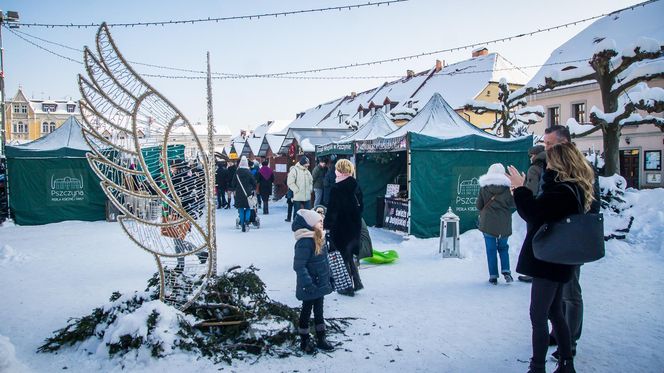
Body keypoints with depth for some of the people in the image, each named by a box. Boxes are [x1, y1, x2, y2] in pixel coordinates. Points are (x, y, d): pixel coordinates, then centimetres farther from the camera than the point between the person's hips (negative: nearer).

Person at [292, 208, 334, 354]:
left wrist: (328, 277, 18)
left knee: (319, 311, 19)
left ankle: (321, 339, 33)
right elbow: (299, 266, -26)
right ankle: (304, 341, 26)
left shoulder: (317, 239, 4)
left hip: (320, 284, 9)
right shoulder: (305, 242, -25)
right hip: (310, 287, -8)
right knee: (306, 311, 9)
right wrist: (308, 284, -28)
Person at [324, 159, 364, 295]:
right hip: (355, 227, 7)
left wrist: (326, 226, -10)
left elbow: (332, 212, -18)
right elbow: (361, 206, 10)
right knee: (349, 256, 22)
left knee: (343, 257, 7)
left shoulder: (337, 189, -19)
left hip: (341, 229, -7)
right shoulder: (355, 186, 2)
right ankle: (357, 282, 21)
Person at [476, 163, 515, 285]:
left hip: (488, 222, -1)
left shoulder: (484, 187, -4)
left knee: (491, 249, 5)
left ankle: (493, 276, 6)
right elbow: (512, 203, 2)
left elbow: (479, 205, 0)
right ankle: (506, 271, 4)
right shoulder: (507, 186, -5)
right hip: (504, 224, 1)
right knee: (503, 247, 17)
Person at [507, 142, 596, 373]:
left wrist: (520, 188, -16)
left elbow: (532, 213, -28)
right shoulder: (576, 189, 11)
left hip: (548, 261, -10)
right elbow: (543, 210, 13)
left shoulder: (561, 190, -21)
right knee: (555, 312, 19)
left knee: (538, 316, -2)